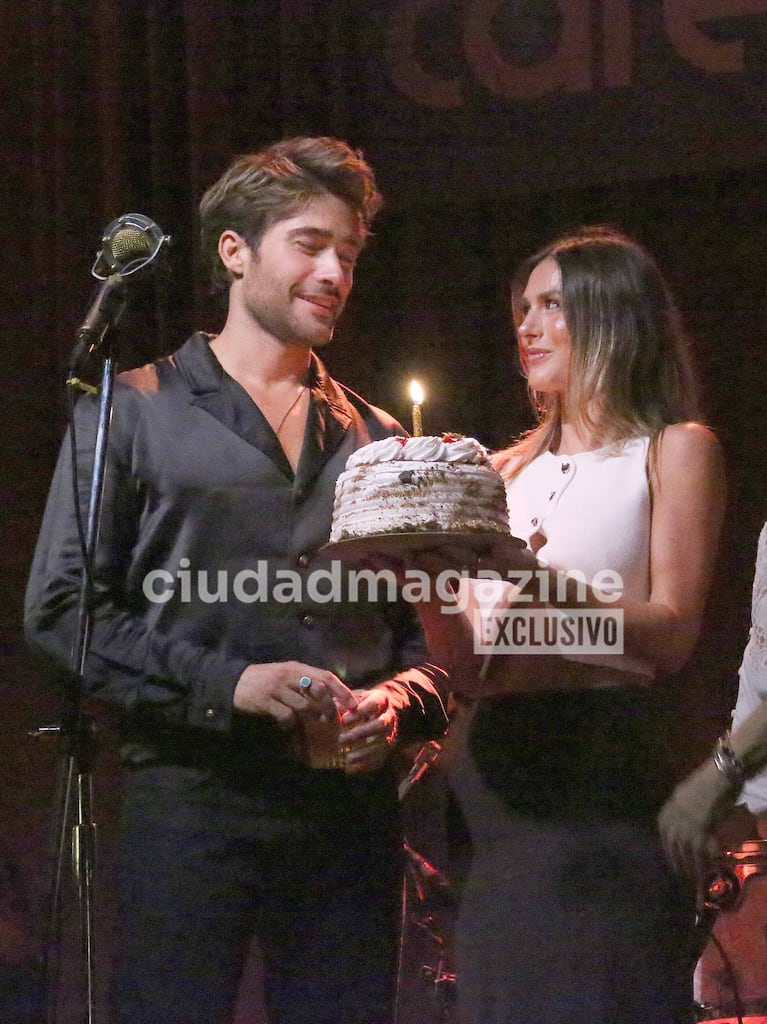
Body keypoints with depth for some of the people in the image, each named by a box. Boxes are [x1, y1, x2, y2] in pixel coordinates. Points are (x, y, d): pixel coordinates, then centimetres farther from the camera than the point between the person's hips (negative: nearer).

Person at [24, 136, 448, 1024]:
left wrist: (397, 702, -4)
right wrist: (225, 683, -12)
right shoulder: (133, 413, 8)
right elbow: (62, 609, -1)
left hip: (349, 807, 4)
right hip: (192, 796, -4)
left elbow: (424, 633, 20)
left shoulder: (377, 441, 20)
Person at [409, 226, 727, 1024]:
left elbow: (673, 635, -8)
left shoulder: (673, 450, 4)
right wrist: (429, 580, -6)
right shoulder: (509, 470, 18)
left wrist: (533, 577, -21)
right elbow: (465, 670, 13)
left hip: (600, 769, -5)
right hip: (492, 768, 5)